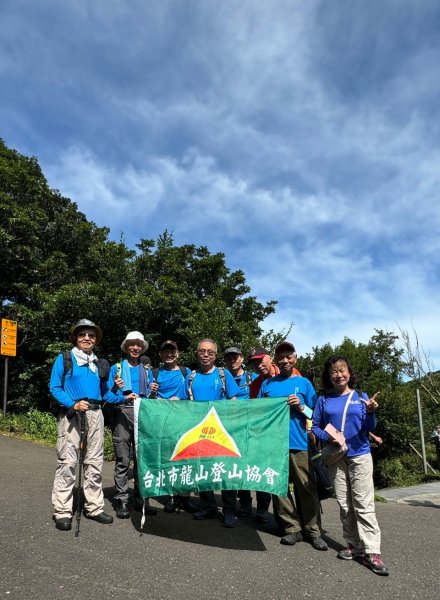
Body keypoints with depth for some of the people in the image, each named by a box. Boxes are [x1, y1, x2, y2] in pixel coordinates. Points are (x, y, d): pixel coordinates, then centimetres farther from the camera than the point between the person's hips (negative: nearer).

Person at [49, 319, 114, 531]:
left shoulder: (98, 363, 16)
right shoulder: (64, 358, 3)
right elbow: (54, 387, -4)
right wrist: (72, 404, -17)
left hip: (94, 413, 5)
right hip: (71, 413, -5)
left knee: (95, 461, 8)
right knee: (67, 461, -7)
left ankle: (94, 507, 17)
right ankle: (62, 512, 3)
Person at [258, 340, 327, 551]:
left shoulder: (304, 383, 7)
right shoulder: (267, 384, 10)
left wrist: (300, 406, -10)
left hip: (299, 443, -2)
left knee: (306, 488, 1)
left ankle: (313, 531, 14)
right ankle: (292, 528, 19)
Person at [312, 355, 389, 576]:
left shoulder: (361, 397, 0)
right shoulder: (323, 400, 3)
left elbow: (369, 428, -4)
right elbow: (315, 427, 3)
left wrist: (371, 412, -24)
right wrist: (329, 438, -15)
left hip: (360, 455, -2)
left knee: (363, 504, -4)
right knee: (344, 504, 9)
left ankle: (371, 551, 1)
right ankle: (354, 544, 21)